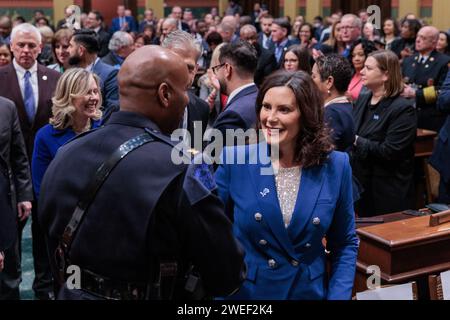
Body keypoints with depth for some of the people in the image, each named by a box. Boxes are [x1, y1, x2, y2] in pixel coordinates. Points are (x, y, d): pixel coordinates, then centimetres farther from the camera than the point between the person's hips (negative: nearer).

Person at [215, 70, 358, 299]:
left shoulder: (335, 167, -8)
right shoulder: (235, 160, -11)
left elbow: (345, 243, 1)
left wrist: (339, 295, -10)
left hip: (310, 292, 1)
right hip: (245, 291, -1)